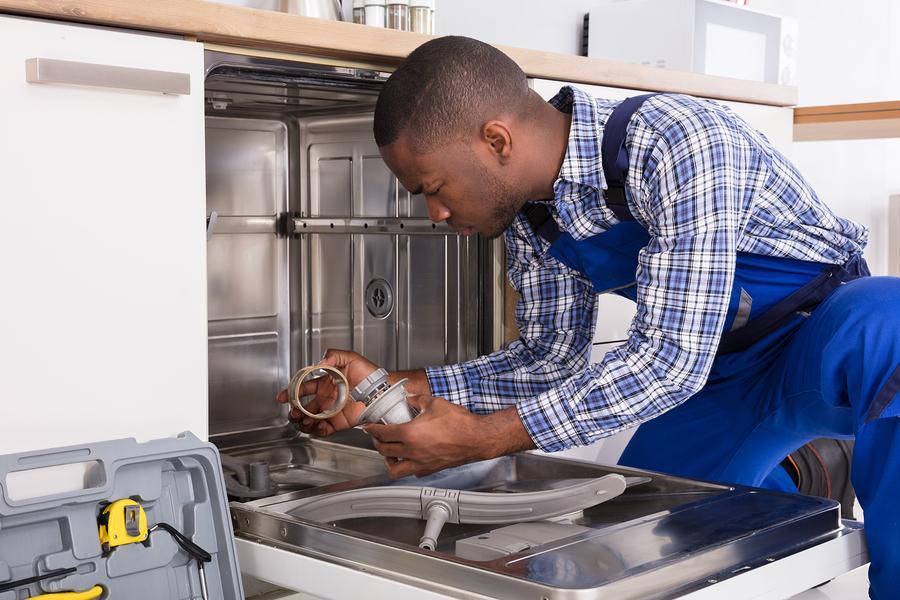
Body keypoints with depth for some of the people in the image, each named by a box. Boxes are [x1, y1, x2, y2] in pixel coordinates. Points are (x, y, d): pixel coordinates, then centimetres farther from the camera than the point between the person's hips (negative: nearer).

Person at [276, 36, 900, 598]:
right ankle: (782, 479, 24)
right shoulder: (527, 211, -6)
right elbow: (552, 357, 2)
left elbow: (671, 356, -33)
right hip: (721, 373, 7)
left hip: (833, 334, -7)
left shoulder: (673, 141, -31)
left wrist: (481, 437, -31)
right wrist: (395, 388, -9)